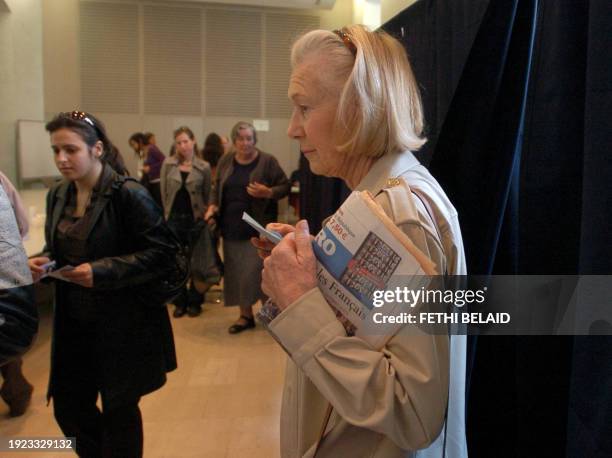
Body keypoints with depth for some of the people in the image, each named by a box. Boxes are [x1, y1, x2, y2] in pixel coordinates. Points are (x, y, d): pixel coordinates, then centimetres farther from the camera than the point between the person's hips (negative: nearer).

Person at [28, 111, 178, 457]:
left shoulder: (128, 194, -16)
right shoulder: (58, 195, 5)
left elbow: (164, 251, -18)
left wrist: (102, 270, -24)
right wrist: (43, 262, -6)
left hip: (123, 323, -6)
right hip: (73, 320, 7)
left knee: (119, 410, 10)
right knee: (68, 406, 15)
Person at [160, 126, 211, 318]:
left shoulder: (204, 167, -1)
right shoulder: (168, 164, 1)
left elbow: (207, 195, 3)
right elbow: (164, 192, 5)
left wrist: (204, 214, -2)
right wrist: (169, 212, 4)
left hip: (195, 219, -1)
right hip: (174, 219, 1)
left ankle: (194, 302, 21)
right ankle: (180, 302, 22)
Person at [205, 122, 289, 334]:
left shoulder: (267, 161, -3)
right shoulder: (225, 161, 10)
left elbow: (285, 186, -1)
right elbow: (217, 188, 18)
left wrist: (268, 193, -19)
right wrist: (213, 206, 1)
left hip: (258, 227, -4)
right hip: (232, 228, 5)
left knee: (256, 269, -6)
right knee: (236, 272, 8)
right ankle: (245, 315, 22)